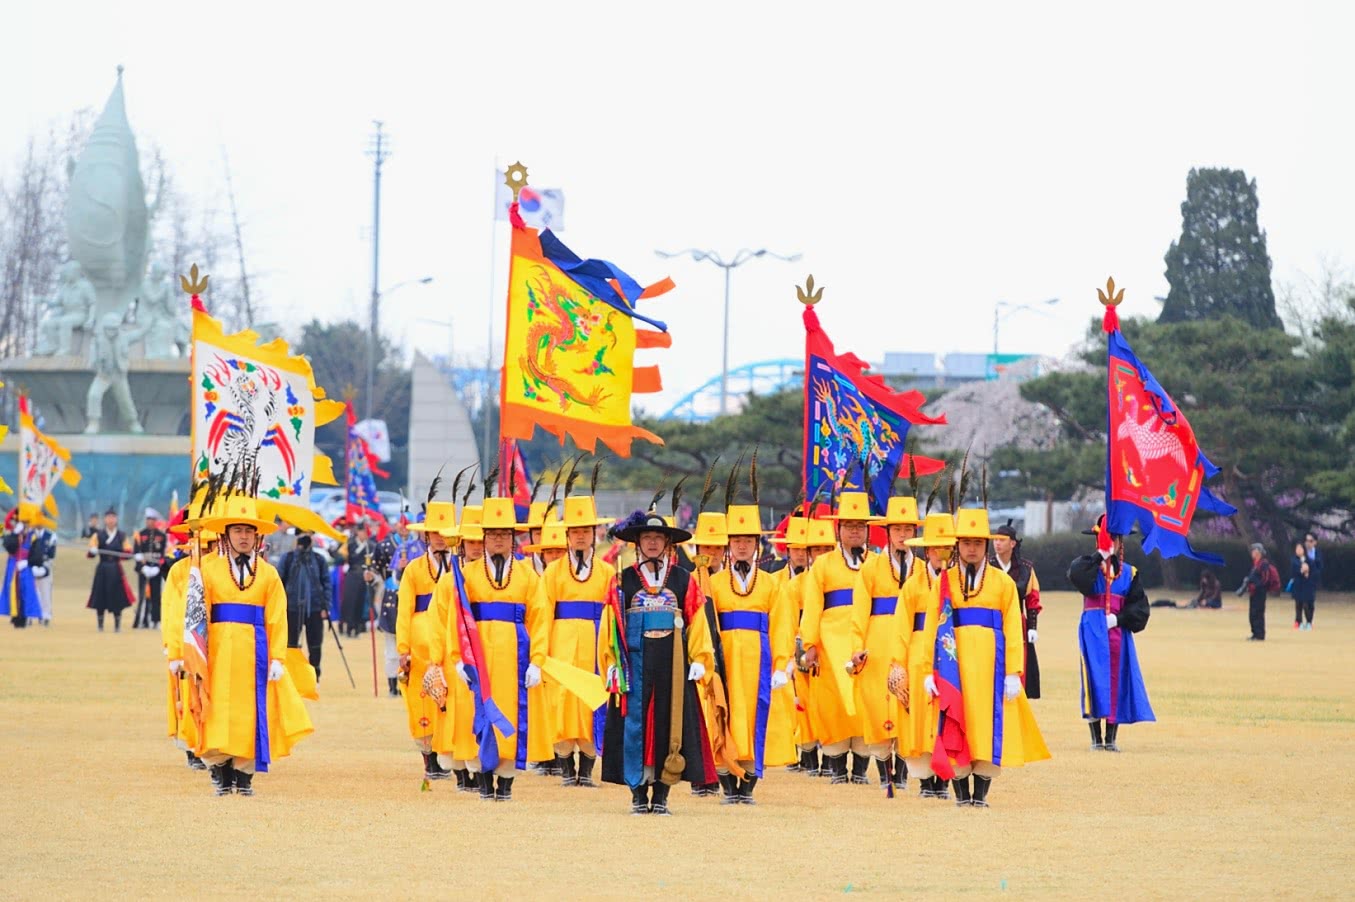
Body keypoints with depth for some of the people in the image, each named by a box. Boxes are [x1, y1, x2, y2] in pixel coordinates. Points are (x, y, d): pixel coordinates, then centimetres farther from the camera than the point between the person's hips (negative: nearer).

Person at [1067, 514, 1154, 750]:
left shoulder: (1128, 572, 10)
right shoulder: (1088, 565, 5)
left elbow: (1140, 607, 4)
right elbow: (1076, 576, -21)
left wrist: (1118, 619, -11)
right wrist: (1100, 556, -19)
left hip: (1118, 631, 2)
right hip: (1093, 631, -2)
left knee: (1117, 680, 1)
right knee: (1095, 679, -6)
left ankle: (1111, 738, 7)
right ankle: (1096, 739, -2)